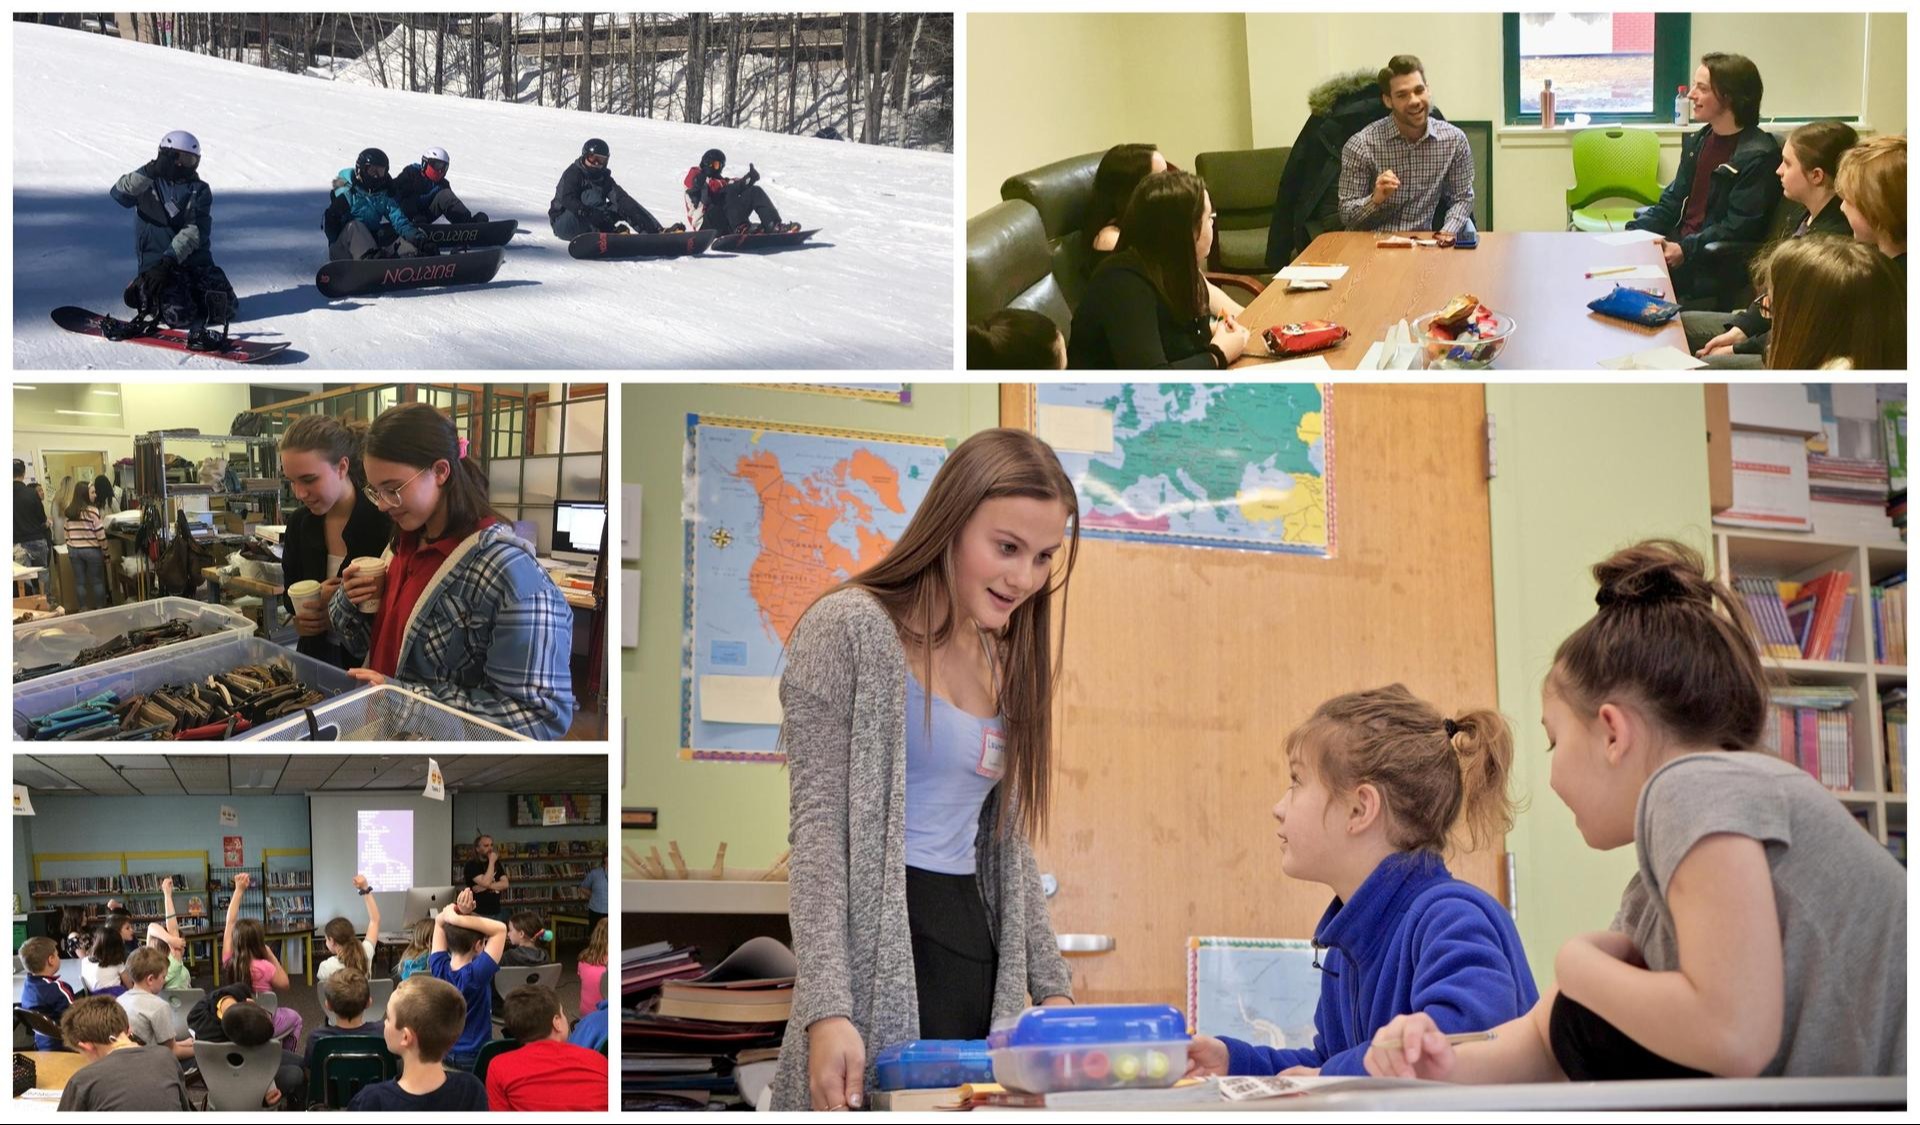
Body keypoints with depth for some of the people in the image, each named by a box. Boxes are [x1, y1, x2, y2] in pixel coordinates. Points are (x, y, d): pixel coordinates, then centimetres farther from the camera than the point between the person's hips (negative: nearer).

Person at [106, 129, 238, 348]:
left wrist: (170, 259, -19)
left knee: (227, 309, -13)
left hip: (194, 258, 3)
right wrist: (149, 172, -27)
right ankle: (148, 296, 9)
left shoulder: (200, 190, 8)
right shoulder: (148, 184, 5)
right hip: (156, 261, -3)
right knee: (181, 314, -24)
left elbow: (195, 231, -5)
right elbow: (120, 194, -16)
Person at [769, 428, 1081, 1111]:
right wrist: (826, 1010, -21)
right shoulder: (850, 628, -6)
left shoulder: (1007, 663, 17)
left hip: (978, 951, 7)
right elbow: (818, 827, -12)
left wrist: (1052, 986, 14)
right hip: (880, 951, -7)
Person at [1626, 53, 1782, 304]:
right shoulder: (1697, 140, 14)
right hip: (1677, 246, 8)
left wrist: (1685, 251, -24)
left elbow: (1737, 228, -16)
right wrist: (1634, 233, -1)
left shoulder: (1759, 156, -12)